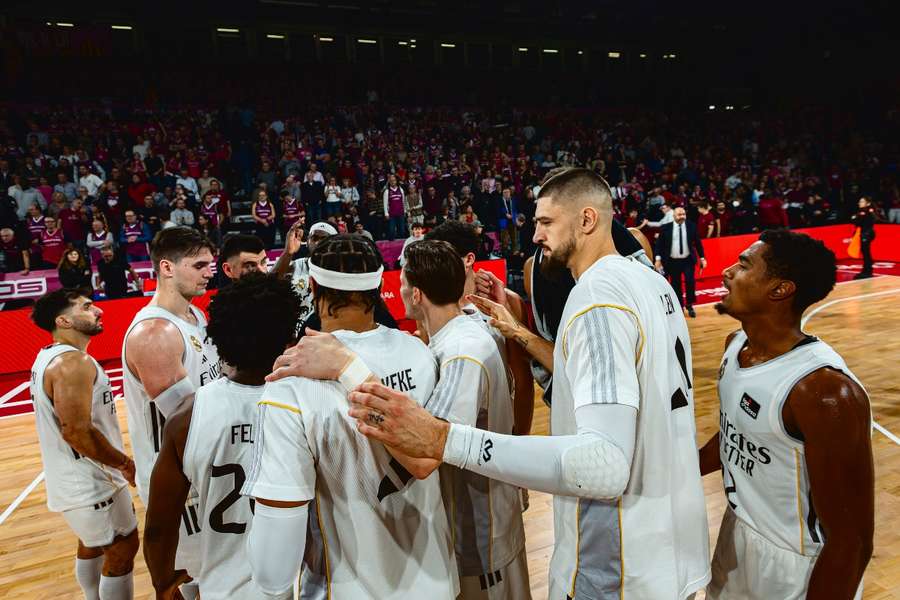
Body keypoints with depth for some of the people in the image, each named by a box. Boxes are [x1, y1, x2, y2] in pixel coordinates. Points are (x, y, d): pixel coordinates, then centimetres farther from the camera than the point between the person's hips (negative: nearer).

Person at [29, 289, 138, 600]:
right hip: (90, 481, -10)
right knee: (123, 548, 2)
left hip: (76, 477, 10)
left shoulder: (48, 357, 8)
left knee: (92, 545, 24)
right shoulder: (73, 362, -24)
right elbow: (76, 431, -29)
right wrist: (125, 463, -18)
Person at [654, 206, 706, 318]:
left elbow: (697, 242, 7)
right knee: (676, 285, 6)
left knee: (690, 282, -12)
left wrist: (702, 258, 7)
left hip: (688, 260, 0)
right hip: (672, 261, 0)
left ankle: (689, 305, 8)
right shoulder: (665, 228, -3)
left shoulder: (691, 226, 1)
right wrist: (658, 259, -11)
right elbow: (659, 244, -2)